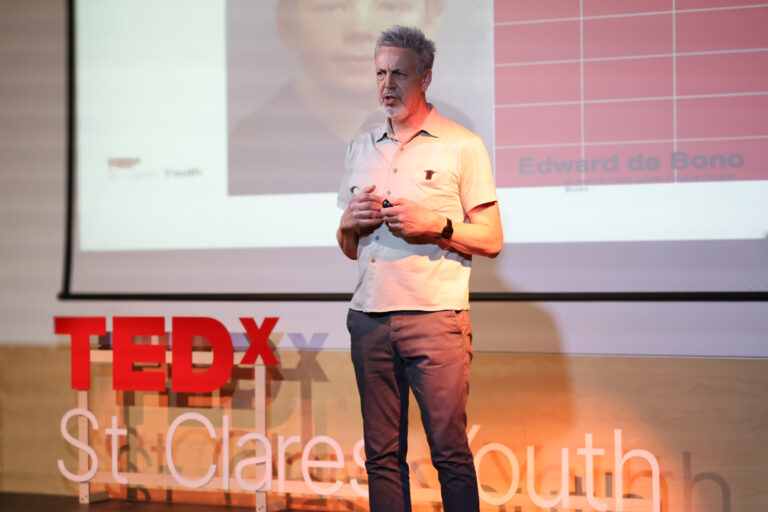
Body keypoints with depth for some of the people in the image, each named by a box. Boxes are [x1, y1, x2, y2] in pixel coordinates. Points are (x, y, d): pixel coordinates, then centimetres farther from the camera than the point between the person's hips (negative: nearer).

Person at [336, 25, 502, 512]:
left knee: (450, 451, -6)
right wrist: (349, 223, 1)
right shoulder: (361, 148, 18)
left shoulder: (461, 146, 2)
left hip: (435, 317, -5)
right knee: (381, 453, 5)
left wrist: (435, 225, -14)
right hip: (369, 319, 5)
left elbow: (491, 240, 0)